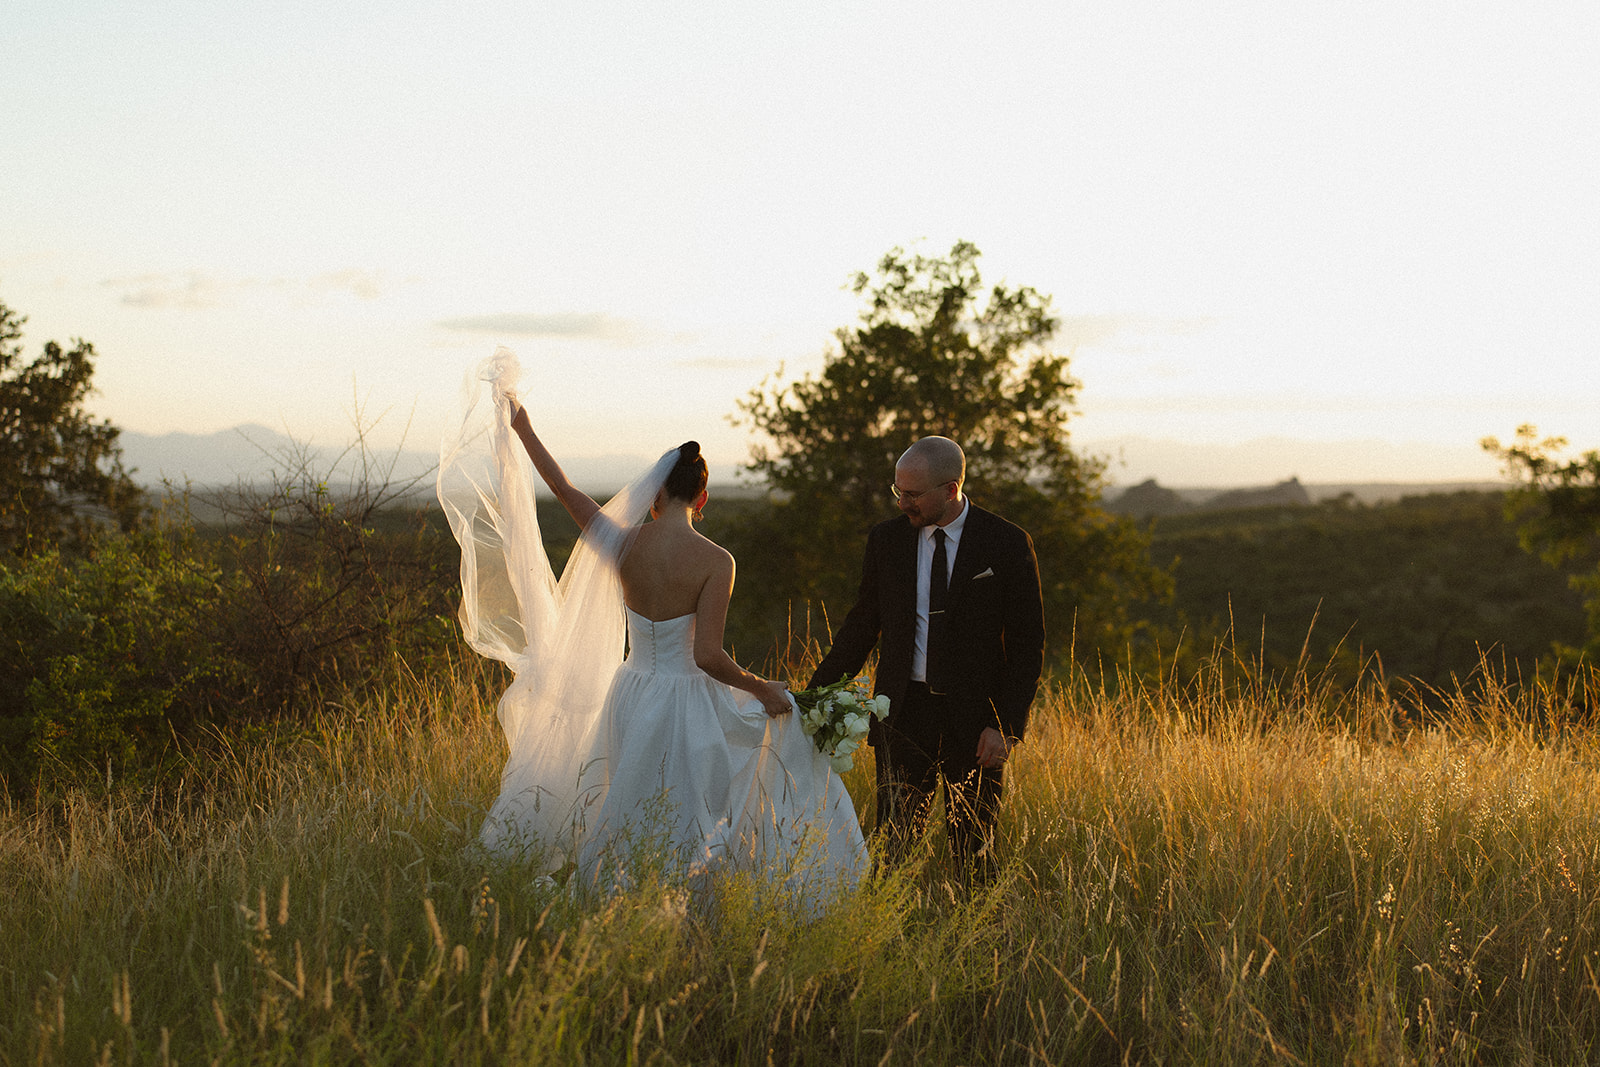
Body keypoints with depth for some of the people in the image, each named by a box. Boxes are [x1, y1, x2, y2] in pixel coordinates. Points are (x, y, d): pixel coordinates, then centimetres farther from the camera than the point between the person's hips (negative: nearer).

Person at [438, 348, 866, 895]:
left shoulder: (622, 544, -7)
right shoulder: (715, 561, -17)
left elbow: (563, 487, 5)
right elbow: (708, 656, -22)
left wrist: (522, 429, 17)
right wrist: (759, 687, -7)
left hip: (629, 698, 4)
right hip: (687, 702, -4)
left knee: (626, 822, 20)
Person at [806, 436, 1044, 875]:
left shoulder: (1008, 545, -5)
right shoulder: (886, 540, 4)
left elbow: (1027, 644, -3)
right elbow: (862, 625, 12)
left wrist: (1006, 725, -11)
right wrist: (816, 695, 3)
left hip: (974, 720, -2)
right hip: (903, 715, 2)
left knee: (973, 851, 5)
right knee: (893, 844, -1)